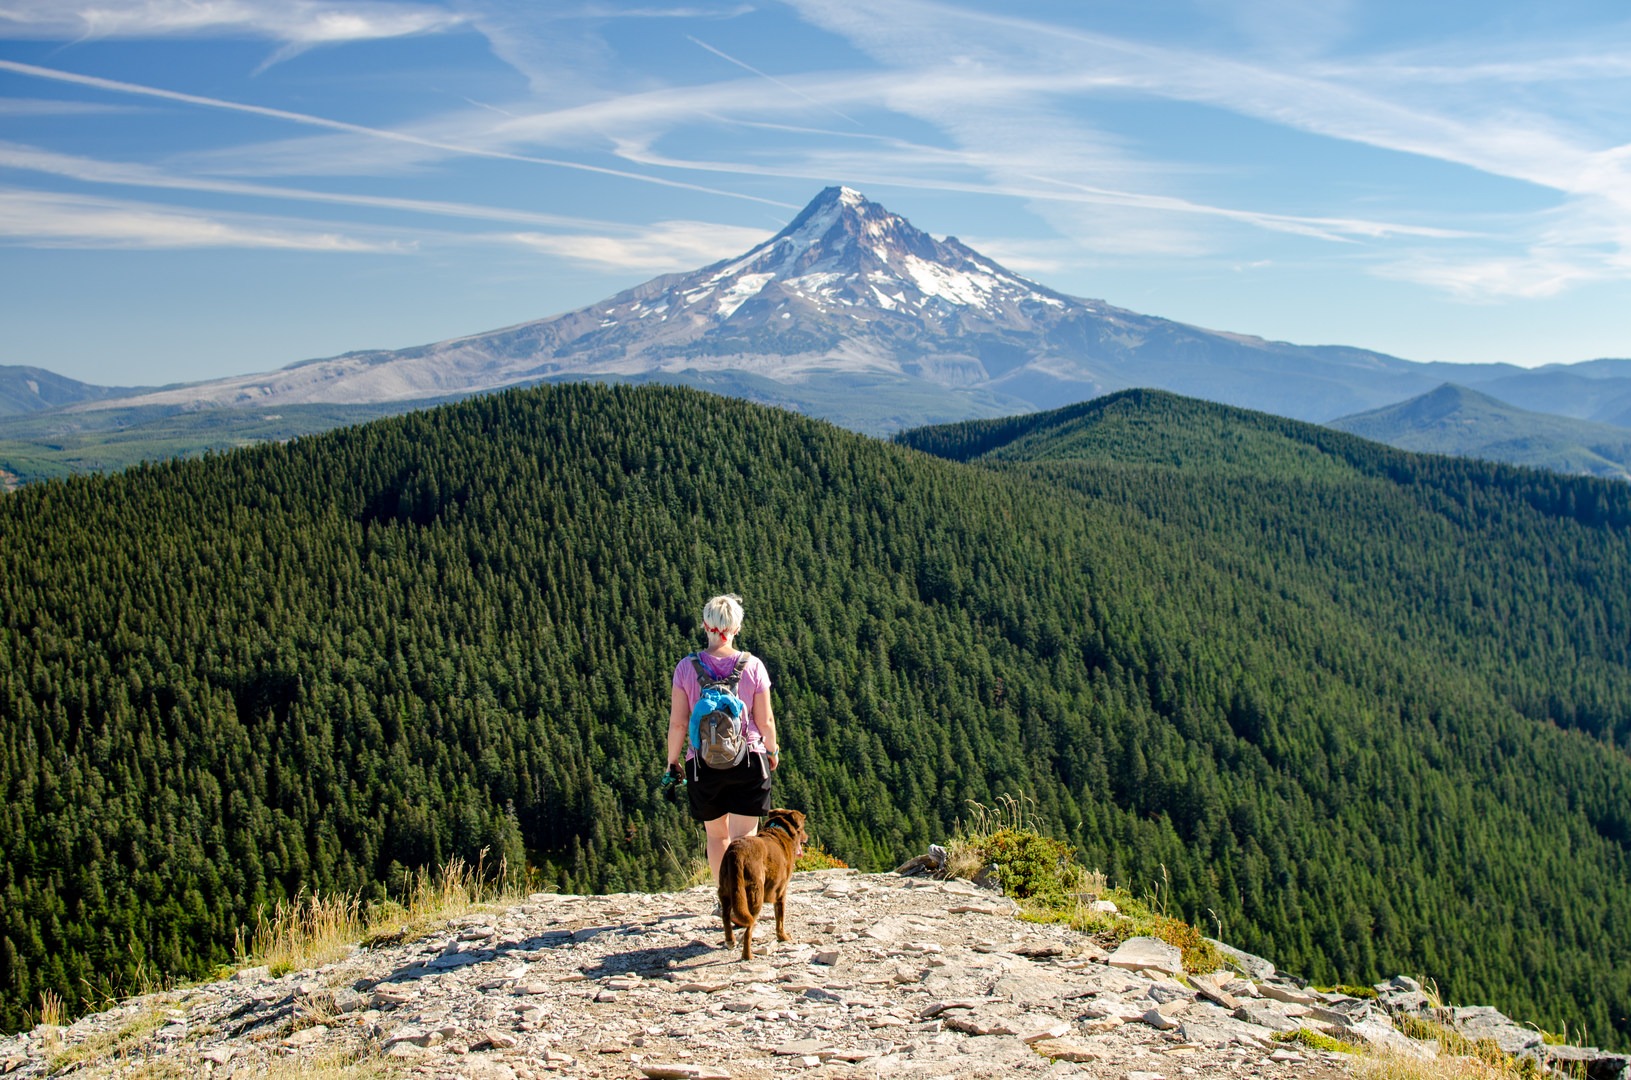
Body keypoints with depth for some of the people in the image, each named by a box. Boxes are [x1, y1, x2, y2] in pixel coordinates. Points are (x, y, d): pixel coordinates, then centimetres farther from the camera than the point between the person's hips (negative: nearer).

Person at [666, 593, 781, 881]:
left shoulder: (687, 667, -5)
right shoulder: (752, 665, -6)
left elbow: (678, 723, -5)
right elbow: (765, 720, -2)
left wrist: (672, 762, 9)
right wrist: (773, 750, 17)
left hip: (703, 763, 1)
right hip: (748, 760, -1)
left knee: (717, 835, 19)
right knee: (744, 839, 3)